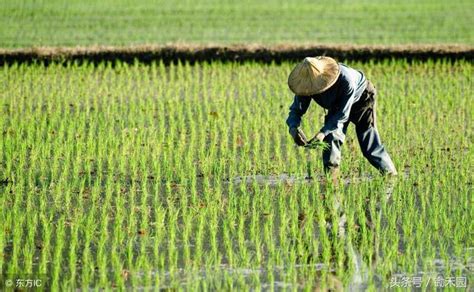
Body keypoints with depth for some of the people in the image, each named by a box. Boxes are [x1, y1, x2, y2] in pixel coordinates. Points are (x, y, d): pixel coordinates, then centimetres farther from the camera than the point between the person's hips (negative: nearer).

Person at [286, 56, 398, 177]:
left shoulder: (345, 79, -45)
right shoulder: (307, 85, -30)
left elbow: (343, 114, -38)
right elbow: (296, 110, -24)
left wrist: (323, 132, -48)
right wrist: (294, 129, -47)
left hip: (361, 98, -5)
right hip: (336, 105, 5)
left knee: (369, 144, -4)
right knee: (331, 137, -15)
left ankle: (391, 175, 12)